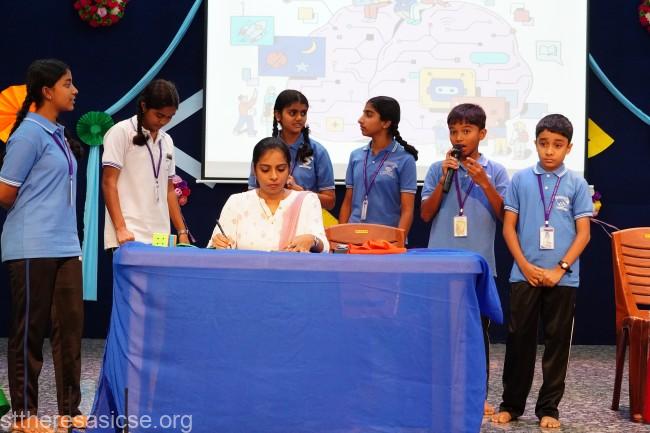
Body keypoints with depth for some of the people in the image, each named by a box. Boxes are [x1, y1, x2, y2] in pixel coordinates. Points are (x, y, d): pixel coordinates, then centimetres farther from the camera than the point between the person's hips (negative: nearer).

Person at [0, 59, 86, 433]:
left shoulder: (58, 134, 14)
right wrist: (33, 218, 5)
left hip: (65, 246, 8)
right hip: (33, 248, -8)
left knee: (70, 325, 8)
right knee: (30, 331, 1)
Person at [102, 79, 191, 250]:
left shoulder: (167, 141, 16)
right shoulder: (121, 132, -3)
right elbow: (108, 183, -7)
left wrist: (182, 231, 14)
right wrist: (121, 229, -16)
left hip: (160, 237, 6)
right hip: (129, 236, -6)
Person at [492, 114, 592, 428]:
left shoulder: (576, 185, 2)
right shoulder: (521, 180, 3)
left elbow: (583, 233, 0)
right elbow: (509, 228, 3)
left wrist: (560, 269, -9)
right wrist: (526, 266, -7)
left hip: (562, 278, 0)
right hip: (524, 274, 0)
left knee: (557, 341, 5)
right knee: (519, 338, 5)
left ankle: (548, 408, 15)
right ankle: (511, 403, 17)